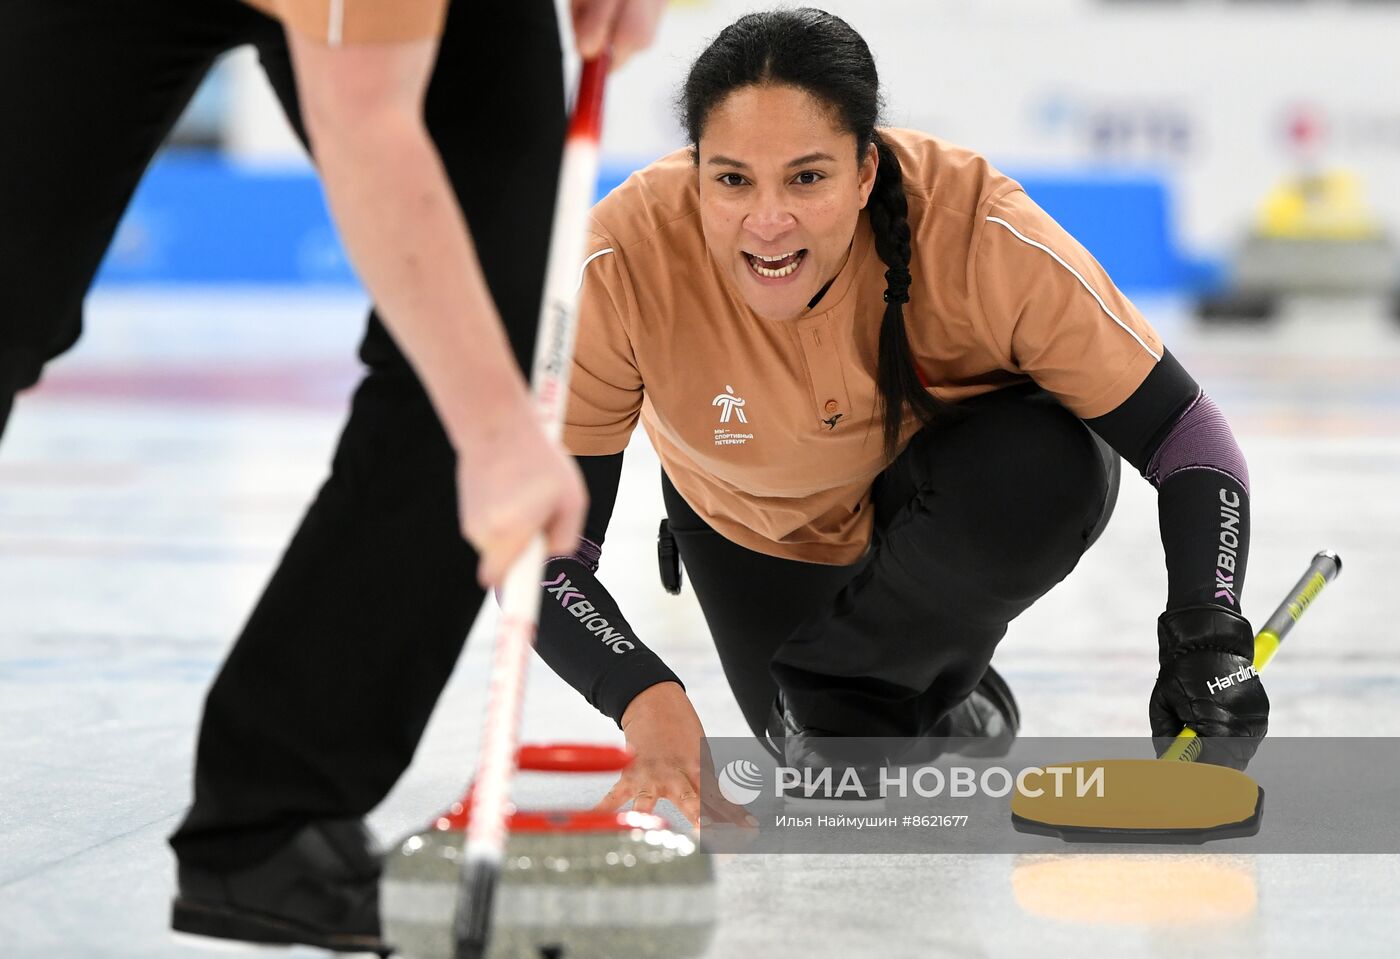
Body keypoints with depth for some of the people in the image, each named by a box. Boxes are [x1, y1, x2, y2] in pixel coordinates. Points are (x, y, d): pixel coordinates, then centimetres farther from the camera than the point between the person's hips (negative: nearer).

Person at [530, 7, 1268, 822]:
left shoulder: (978, 232, -37)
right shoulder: (625, 265, -35)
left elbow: (1184, 434, -28)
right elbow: (544, 552, -31)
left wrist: (1206, 638, -44)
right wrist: (649, 704, -49)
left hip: (959, 479, -2)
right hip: (760, 525, 2)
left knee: (1058, 468, -33)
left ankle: (851, 678, -6)